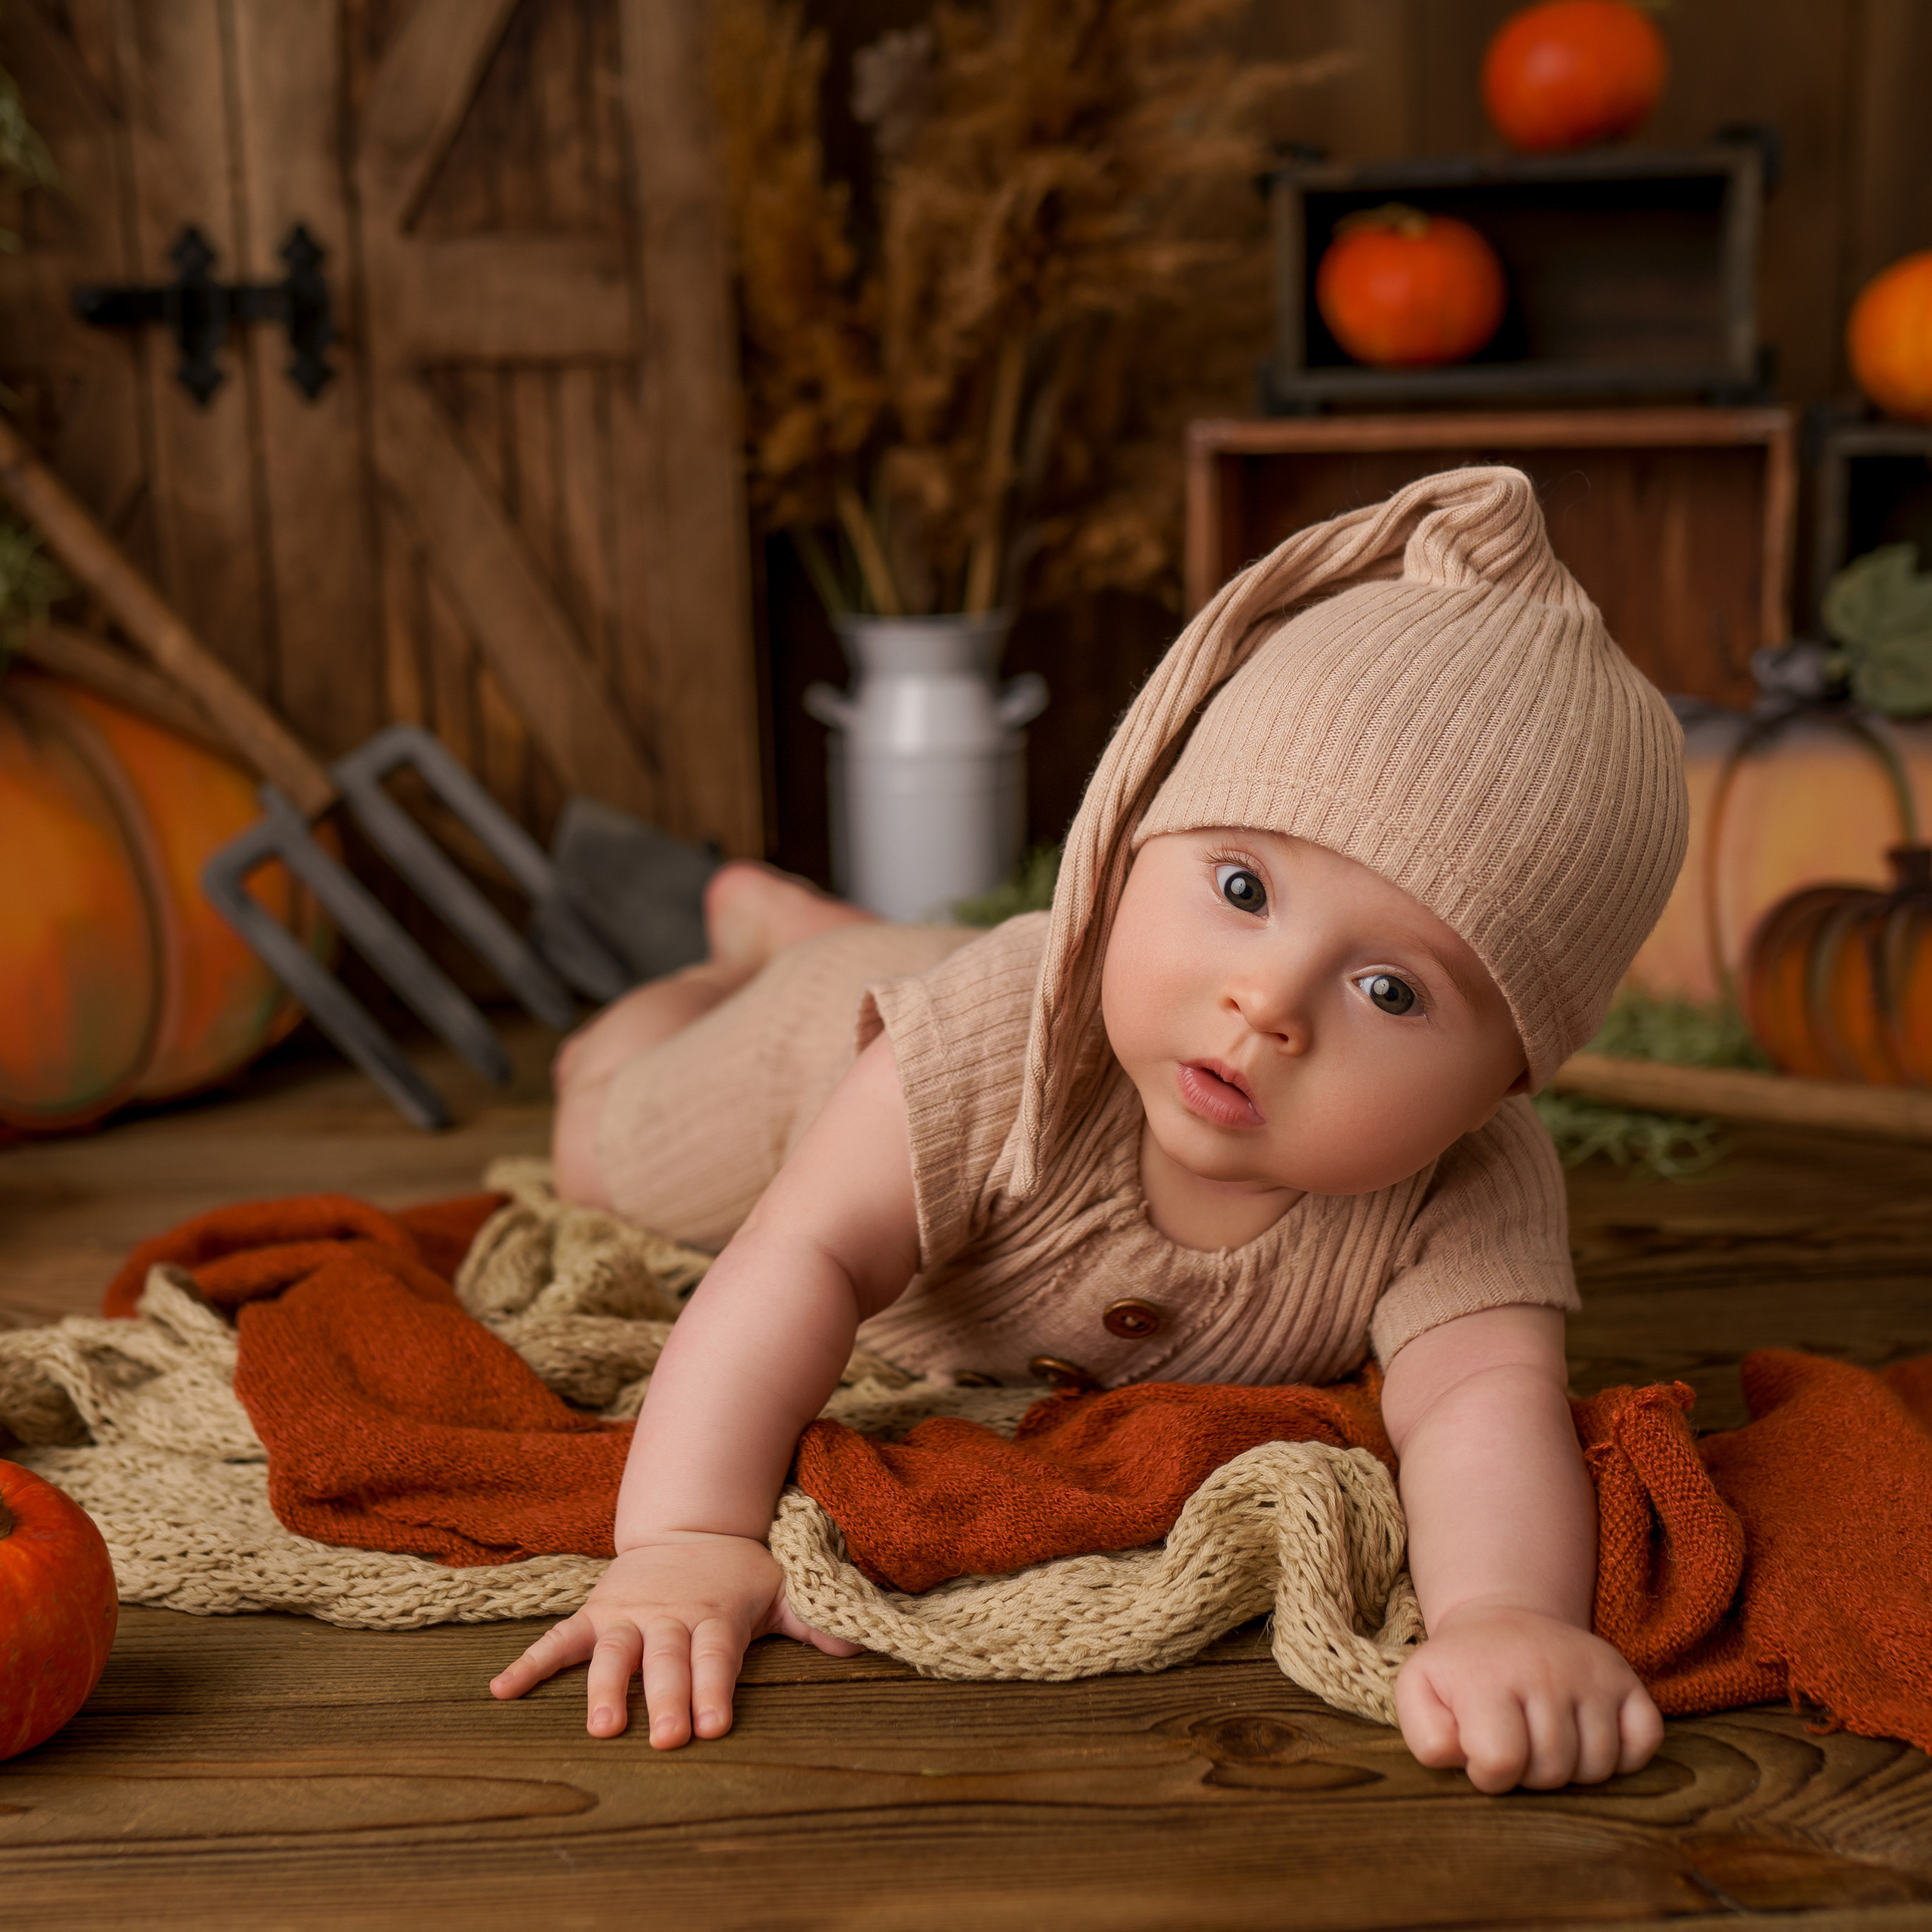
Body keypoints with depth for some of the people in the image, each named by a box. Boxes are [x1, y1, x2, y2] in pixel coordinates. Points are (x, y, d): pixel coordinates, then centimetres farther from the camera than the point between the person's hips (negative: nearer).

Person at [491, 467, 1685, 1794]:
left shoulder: (1473, 1198, -46)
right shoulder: (1002, 1034, -51)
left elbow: (1484, 1398, -57)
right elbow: (808, 1256, -53)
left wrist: (1509, 1616, -79)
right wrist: (687, 1543, -66)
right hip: (836, 1064, -2)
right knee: (606, 1142, 29)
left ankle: (798, 914, 62)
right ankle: (742, 956, 53)